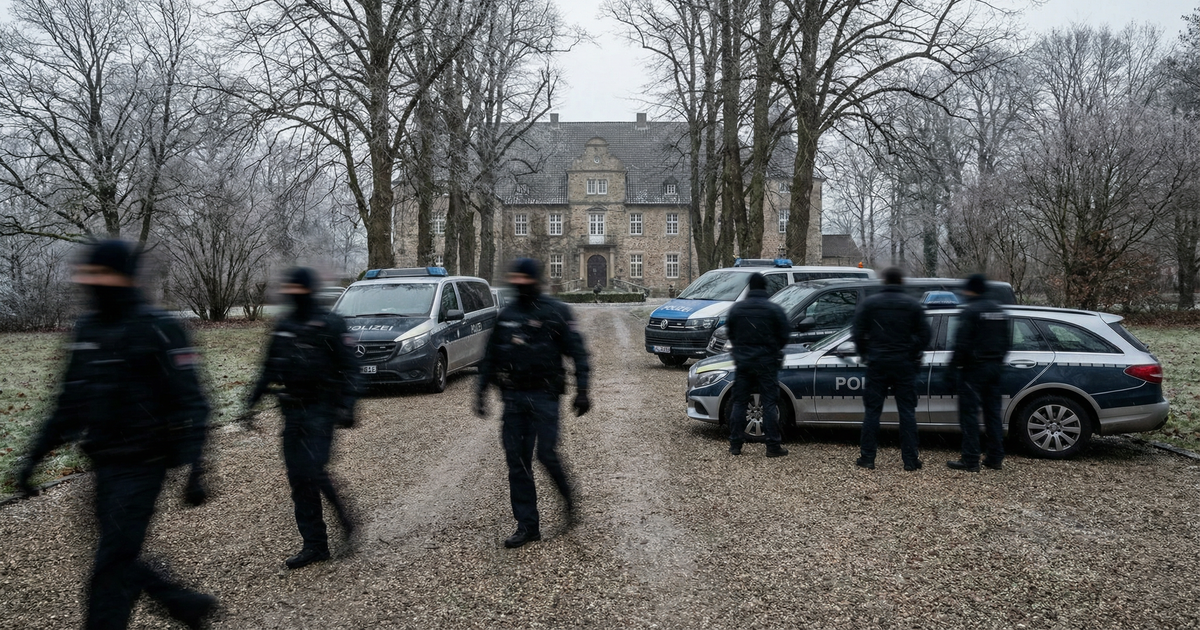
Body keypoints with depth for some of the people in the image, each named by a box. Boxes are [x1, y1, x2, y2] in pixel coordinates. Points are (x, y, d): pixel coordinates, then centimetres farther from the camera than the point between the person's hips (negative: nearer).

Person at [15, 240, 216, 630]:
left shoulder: (158, 330, -13)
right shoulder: (86, 329, 9)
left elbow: (190, 403, -16)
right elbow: (69, 404, 17)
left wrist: (194, 469, -22)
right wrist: (35, 456, 14)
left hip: (143, 466, -8)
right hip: (105, 466, 8)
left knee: (111, 570, -3)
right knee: (120, 561, 14)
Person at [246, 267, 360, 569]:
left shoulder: (330, 324, -7)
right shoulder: (283, 326, 11)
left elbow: (349, 368, -8)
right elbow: (271, 368, 20)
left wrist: (346, 405, -17)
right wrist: (254, 398, 11)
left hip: (321, 411, -6)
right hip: (292, 411, 6)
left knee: (313, 470, -16)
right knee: (298, 479, 6)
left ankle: (344, 515, 11)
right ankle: (314, 545, 15)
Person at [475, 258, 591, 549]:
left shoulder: (556, 312, -3)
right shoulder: (506, 315, 11)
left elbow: (578, 352, -4)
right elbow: (491, 357, 17)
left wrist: (582, 390, -11)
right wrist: (481, 391, 13)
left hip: (544, 396, -4)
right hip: (513, 397, 5)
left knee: (547, 454, -9)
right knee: (517, 462, 3)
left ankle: (569, 499, 21)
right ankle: (527, 525, 12)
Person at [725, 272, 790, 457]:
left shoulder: (736, 308, 2)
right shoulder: (775, 310, -6)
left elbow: (730, 334, 10)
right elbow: (783, 337, -1)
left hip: (743, 361, 2)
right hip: (767, 362, -2)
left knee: (739, 403, 8)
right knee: (770, 404, 2)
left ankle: (735, 445, 9)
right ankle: (773, 446, 2)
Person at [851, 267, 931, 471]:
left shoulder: (870, 303, 0)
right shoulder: (913, 304, 2)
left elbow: (858, 332, -1)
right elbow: (924, 333, 0)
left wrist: (866, 354, 11)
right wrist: (915, 355, 13)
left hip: (877, 363, 0)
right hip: (904, 364, 0)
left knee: (872, 411, 5)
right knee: (907, 412, 5)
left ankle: (867, 458, 6)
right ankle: (911, 460, 6)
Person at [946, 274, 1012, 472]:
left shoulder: (970, 311, -12)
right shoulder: (999, 311, 14)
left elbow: (962, 343, -18)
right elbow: (1007, 342, 17)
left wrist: (953, 367, -13)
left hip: (974, 368, -8)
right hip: (994, 367, 8)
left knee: (969, 413, -4)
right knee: (993, 413, 13)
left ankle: (970, 460, -5)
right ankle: (996, 458, 16)